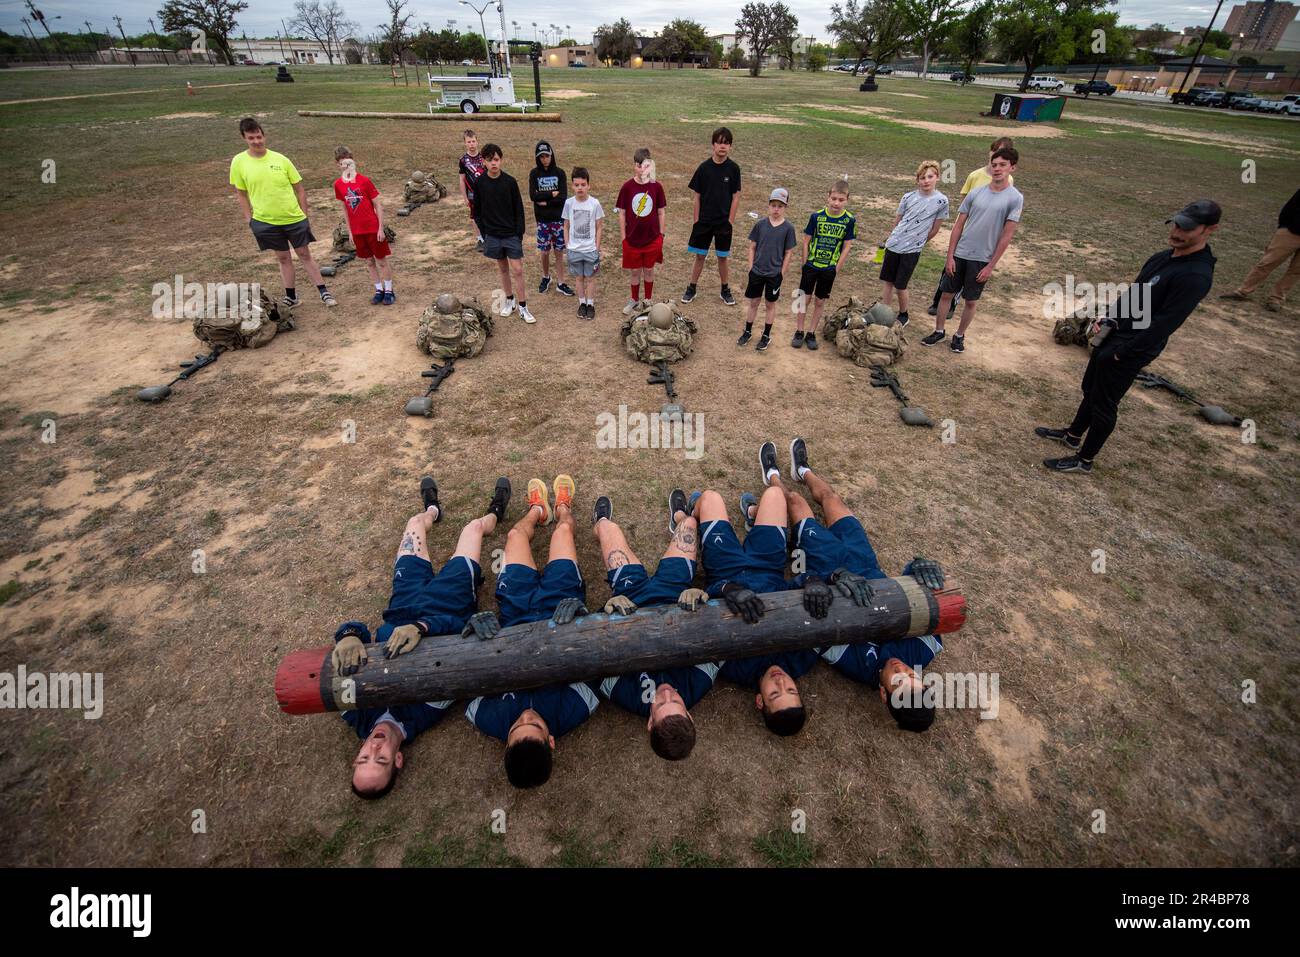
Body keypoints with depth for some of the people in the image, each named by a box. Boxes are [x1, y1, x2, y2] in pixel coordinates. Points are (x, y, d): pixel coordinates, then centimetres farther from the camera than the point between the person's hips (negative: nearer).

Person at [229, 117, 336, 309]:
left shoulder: (280, 160, -3)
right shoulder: (239, 162, -2)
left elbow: (299, 189, 3)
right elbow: (241, 194, 5)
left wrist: (303, 214, 1)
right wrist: (250, 220, 2)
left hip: (295, 219, -1)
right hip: (265, 222, 1)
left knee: (305, 255, 5)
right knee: (283, 258, 9)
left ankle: (324, 292, 11)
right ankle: (291, 297, 20)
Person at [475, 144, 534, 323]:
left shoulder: (510, 181, -6)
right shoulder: (479, 183, -2)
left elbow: (518, 209, -3)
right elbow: (478, 209, 5)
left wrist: (520, 232, -8)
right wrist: (484, 232, 1)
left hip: (511, 234, -2)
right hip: (492, 235, 2)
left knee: (517, 270, -4)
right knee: (503, 269, 13)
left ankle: (523, 308, 4)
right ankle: (509, 301, 28)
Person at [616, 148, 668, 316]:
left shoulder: (656, 187, -4)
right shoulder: (627, 187, -6)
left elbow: (662, 212, 3)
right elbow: (621, 213, -1)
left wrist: (661, 235, 2)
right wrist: (623, 237, -2)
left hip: (652, 238, 0)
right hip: (632, 238, 0)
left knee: (649, 270, 12)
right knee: (634, 271, 10)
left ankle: (648, 300, 28)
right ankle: (634, 300, 27)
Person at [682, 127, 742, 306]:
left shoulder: (733, 168, -4)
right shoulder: (704, 167, -4)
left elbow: (736, 197, -2)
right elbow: (697, 196, 0)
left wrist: (730, 221, -7)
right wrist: (696, 220, -2)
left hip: (724, 222, 0)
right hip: (704, 221, 0)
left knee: (722, 257, 10)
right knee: (700, 256, 7)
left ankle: (725, 290, 25)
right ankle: (691, 288, 21)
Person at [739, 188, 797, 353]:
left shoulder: (788, 228, -7)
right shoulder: (761, 224, -3)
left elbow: (789, 252, -3)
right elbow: (752, 247, 3)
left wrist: (782, 273, -5)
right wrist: (750, 266, -1)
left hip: (775, 273, -1)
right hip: (757, 271, 1)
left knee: (770, 304, 11)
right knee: (753, 302, 11)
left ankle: (766, 336, 23)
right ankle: (748, 331, 28)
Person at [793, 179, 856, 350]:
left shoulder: (849, 220, -8)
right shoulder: (817, 216, -10)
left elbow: (846, 246, -2)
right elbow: (806, 241, -3)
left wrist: (836, 268, -3)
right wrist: (804, 265, -4)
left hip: (829, 269, 1)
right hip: (811, 266, -1)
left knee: (820, 301, 10)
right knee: (804, 298, 4)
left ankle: (811, 333, 23)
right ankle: (799, 332, 19)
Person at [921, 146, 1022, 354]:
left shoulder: (1015, 198, -6)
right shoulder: (976, 193, 2)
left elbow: (1006, 236, -7)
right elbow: (958, 226, 3)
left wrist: (990, 266, -10)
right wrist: (950, 256, -3)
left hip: (982, 260, -2)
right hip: (959, 255, 2)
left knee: (970, 301, 7)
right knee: (946, 294, 7)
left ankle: (959, 335, 23)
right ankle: (939, 331, 23)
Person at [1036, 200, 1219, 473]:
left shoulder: (1196, 275, -22)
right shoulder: (1164, 257, 6)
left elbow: (1164, 325, -24)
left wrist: (1122, 353, -21)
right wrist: (1108, 320, 2)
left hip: (1130, 351, -9)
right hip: (1111, 337, 9)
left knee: (1103, 405, 2)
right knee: (1090, 389, 23)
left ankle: (1084, 460, 17)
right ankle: (1073, 435, 43)